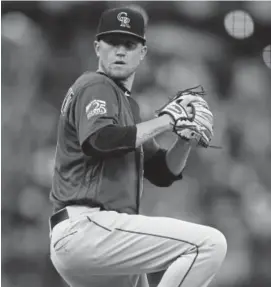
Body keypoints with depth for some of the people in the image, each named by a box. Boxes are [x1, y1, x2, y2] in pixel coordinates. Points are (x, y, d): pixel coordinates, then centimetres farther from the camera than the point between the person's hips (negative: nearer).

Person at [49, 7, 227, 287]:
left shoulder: (126, 102, 27)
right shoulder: (95, 86, -1)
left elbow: (162, 172, 23)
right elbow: (99, 140, -23)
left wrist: (186, 135, 4)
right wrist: (164, 121, -15)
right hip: (86, 227, -10)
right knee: (210, 243, -20)